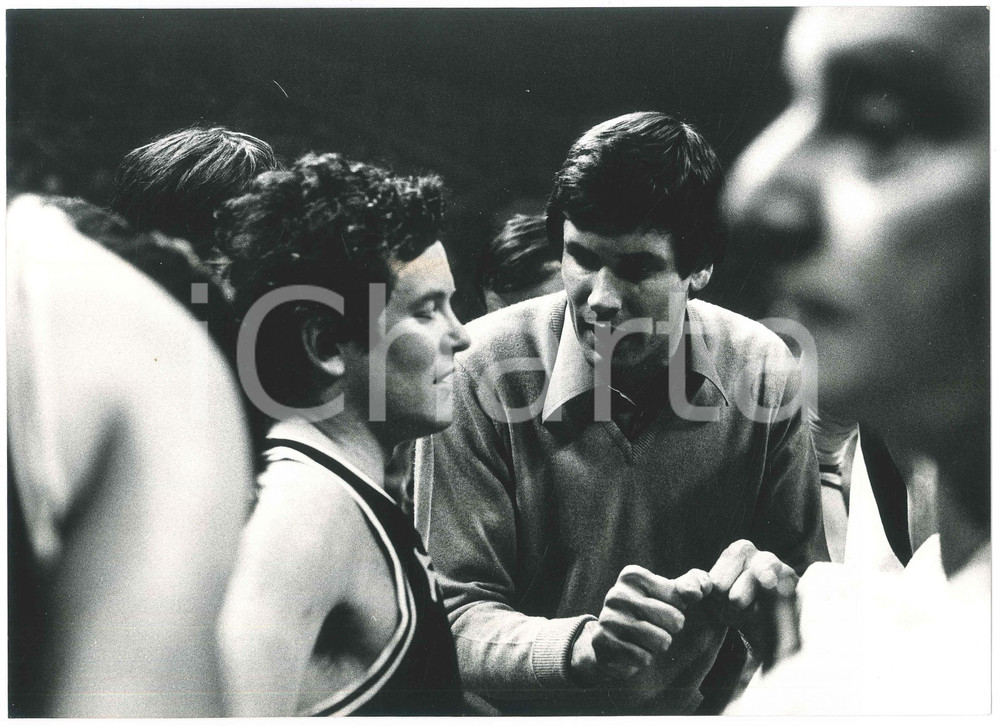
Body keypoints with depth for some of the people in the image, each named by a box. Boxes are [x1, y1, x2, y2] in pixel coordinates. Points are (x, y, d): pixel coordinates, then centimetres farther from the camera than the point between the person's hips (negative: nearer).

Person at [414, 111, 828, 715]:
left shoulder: (765, 371, -6)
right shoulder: (480, 373, -13)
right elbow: (456, 623, -13)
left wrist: (769, 586, -17)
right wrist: (584, 645, -29)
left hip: (701, 709, 2)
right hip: (531, 715, -2)